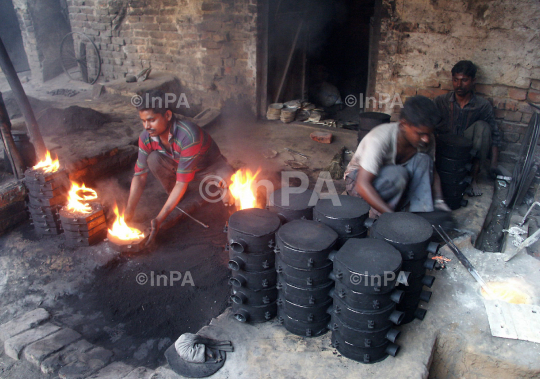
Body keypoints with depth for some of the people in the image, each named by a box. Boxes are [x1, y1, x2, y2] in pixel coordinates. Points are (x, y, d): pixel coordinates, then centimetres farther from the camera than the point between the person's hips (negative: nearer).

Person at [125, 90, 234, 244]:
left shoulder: (189, 136, -39)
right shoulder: (146, 137, -20)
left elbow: (182, 182, -37)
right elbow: (139, 176, -14)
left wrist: (159, 219, -39)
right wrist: (128, 214, -22)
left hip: (210, 166, -5)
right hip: (178, 165, 5)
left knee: (230, 184, -37)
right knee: (153, 159, -26)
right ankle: (176, 197, -1)